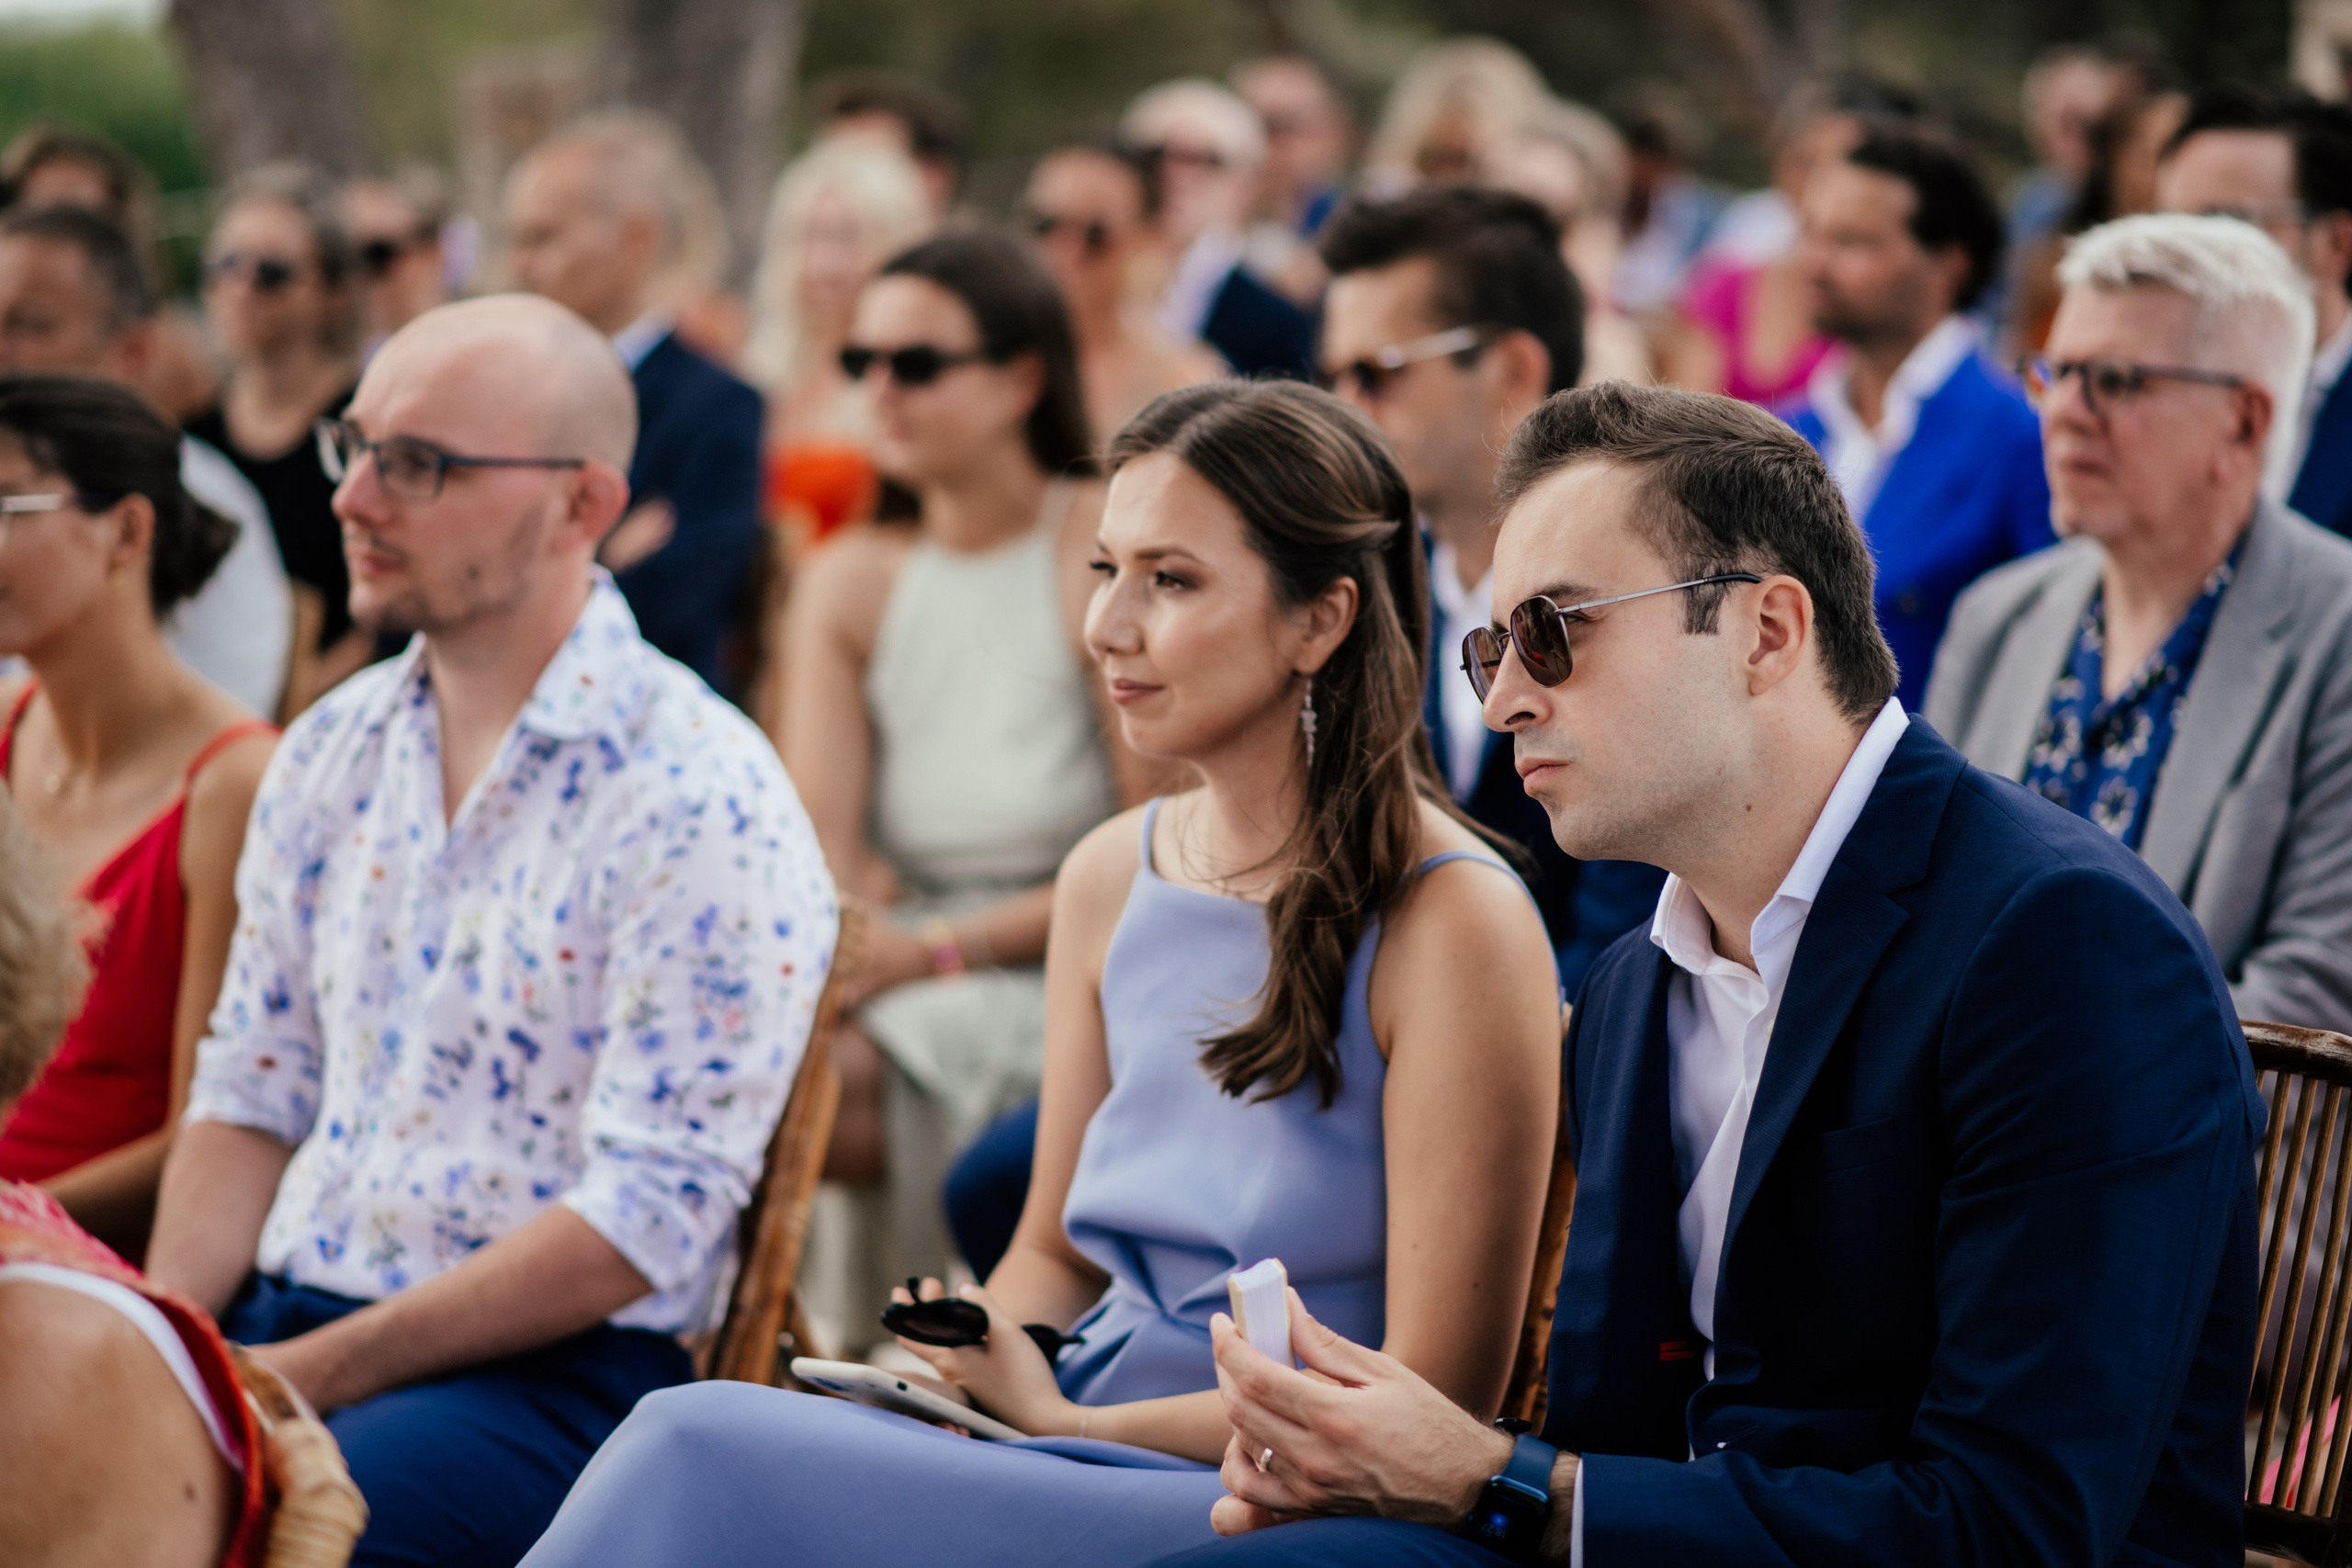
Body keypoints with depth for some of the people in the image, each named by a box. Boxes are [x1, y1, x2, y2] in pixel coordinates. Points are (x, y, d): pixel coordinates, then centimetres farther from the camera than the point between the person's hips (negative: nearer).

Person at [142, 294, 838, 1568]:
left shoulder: (706, 803, -11)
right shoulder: (331, 752, 12)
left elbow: (645, 1219, -15)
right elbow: (252, 1094, 15)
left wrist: (314, 1374, -16)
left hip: (550, 1373, -6)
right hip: (281, 1320, 6)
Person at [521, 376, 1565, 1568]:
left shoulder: (1451, 923, -10)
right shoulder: (1108, 878, 11)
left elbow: (1433, 1401, -12)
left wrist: (1064, 1419, -11)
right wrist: (957, 1358, -2)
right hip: (1078, 1444, 6)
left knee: (700, 1458, -25)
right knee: (699, 1439, -24)